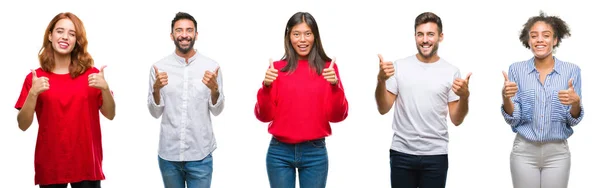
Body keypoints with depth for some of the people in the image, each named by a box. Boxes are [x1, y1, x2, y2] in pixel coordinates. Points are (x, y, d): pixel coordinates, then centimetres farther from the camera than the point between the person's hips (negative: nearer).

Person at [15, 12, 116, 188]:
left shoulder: (91, 74, 0)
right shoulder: (35, 78, -1)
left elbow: (110, 115, 1)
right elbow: (23, 125, -3)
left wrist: (105, 88, -16)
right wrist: (33, 93, -18)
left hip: (86, 163, 0)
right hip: (50, 165, 0)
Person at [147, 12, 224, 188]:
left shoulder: (211, 66, -2)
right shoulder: (159, 67, 0)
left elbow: (217, 110, 1)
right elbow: (155, 112, 3)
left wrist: (215, 89, -17)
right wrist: (156, 89, -15)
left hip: (200, 155, -1)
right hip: (168, 154, 1)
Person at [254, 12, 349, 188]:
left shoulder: (328, 67, 1)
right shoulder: (277, 68, 2)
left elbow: (337, 116, -2)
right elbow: (264, 116, 0)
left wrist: (335, 86, -18)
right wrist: (266, 87, -16)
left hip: (315, 152, 0)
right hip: (280, 152, 0)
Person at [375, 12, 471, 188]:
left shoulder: (451, 72, 2)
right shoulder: (399, 66, 2)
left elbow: (456, 120, 2)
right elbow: (383, 109, 1)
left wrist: (464, 96, -15)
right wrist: (381, 80, -13)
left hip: (436, 155, 0)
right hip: (401, 153, 0)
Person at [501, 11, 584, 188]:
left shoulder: (572, 70, -2)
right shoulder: (516, 69, -2)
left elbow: (572, 121, -2)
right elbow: (513, 120, -3)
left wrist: (575, 103, -23)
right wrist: (506, 98, -23)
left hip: (557, 153, 0)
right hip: (524, 151, 0)